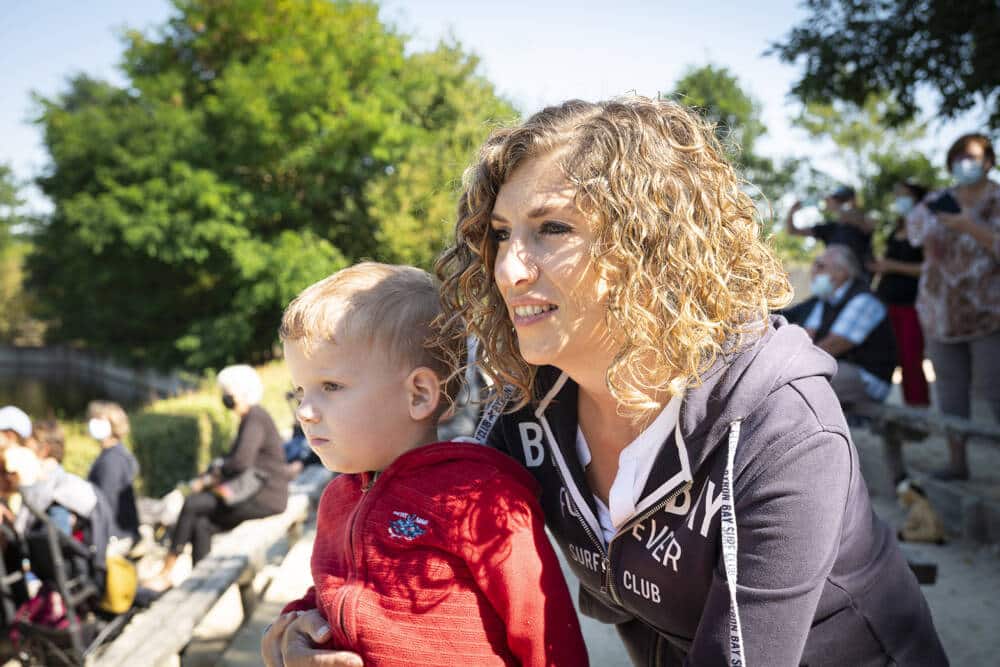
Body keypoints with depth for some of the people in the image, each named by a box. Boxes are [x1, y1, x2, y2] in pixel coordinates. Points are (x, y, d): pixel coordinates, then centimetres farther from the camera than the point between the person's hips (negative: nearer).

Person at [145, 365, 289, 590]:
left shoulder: (255, 419, -14)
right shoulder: (250, 418, 19)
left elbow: (241, 462, -26)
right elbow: (231, 459, 21)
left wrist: (214, 475, -7)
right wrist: (206, 479, 5)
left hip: (266, 497, -9)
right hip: (259, 495, 9)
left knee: (192, 504, -11)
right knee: (202, 524, -6)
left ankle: (165, 574, -1)